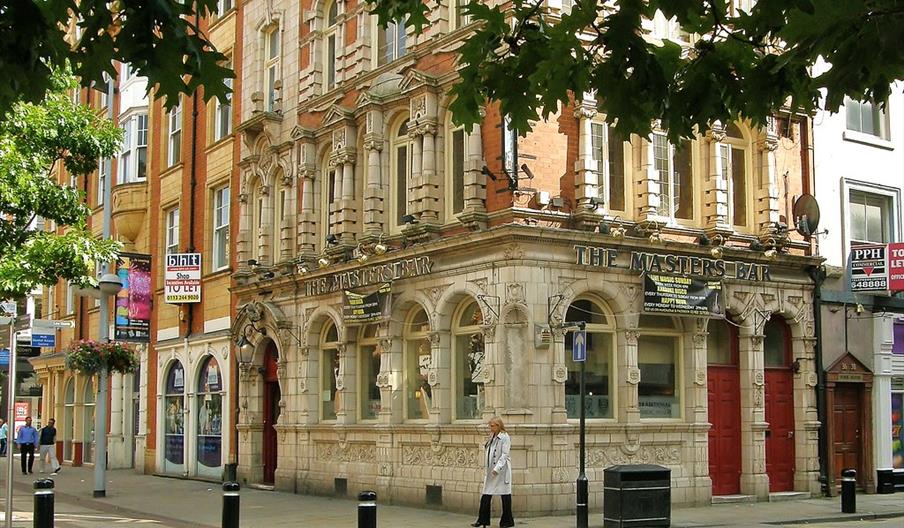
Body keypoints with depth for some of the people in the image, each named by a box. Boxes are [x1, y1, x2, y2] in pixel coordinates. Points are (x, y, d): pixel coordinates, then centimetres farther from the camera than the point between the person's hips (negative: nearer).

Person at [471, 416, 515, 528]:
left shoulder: (505, 437, -10)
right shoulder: (492, 437, 13)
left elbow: (504, 455, -16)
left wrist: (497, 468, -23)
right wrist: (487, 470, 14)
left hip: (501, 471, -8)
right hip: (491, 471, 8)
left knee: (505, 496, 2)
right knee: (486, 496, 6)